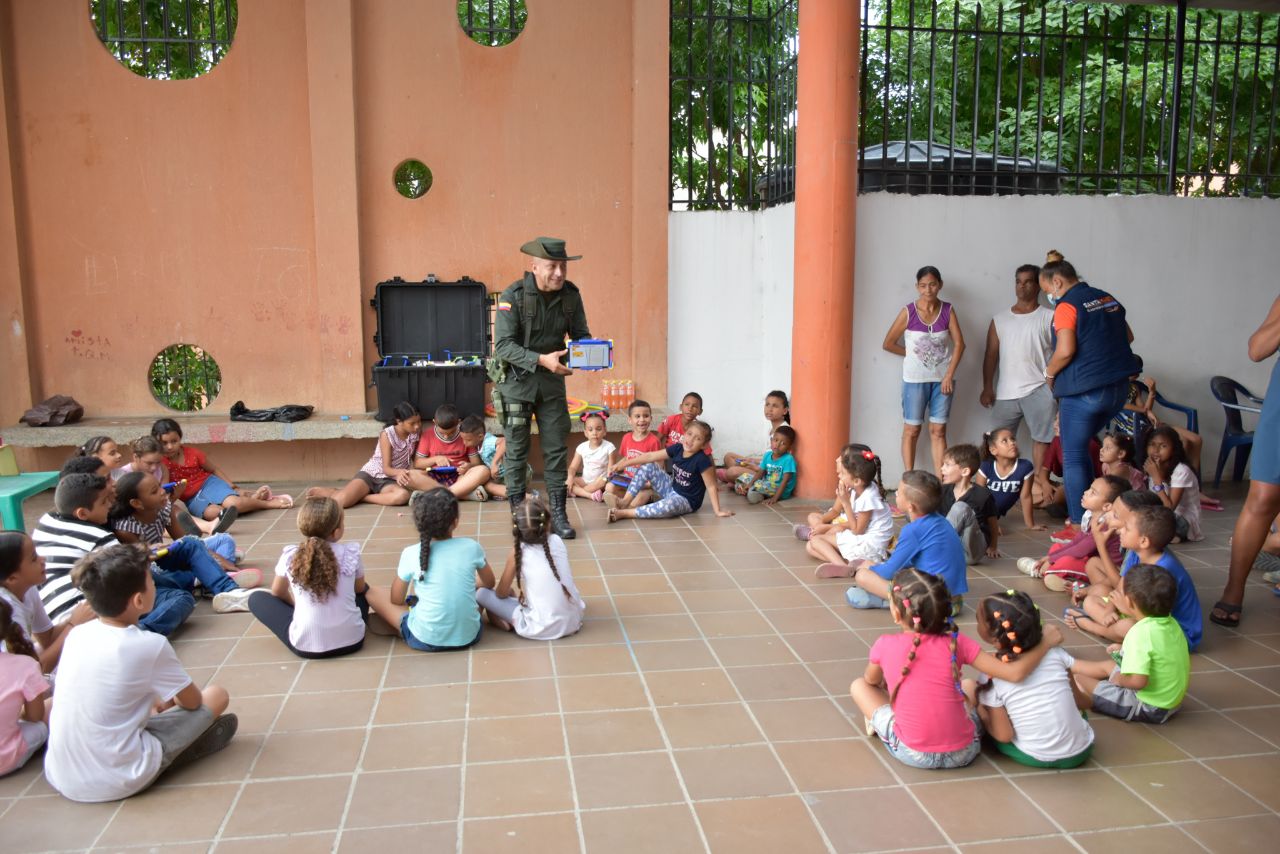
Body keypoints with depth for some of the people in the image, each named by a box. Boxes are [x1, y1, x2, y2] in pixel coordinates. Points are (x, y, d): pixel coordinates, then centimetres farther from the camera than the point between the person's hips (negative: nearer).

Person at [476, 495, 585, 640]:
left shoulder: (518, 551, -7)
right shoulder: (557, 541, 2)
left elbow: (501, 593, 1)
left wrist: (517, 596, 23)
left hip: (540, 628, -4)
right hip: (573, 621, 4)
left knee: (481, 593, 2)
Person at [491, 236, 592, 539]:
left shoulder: (571, 294, -5)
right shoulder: (513, 295, -17)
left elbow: (581, 335, 3)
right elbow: (503, 345, -21)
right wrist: (541, 360, -33)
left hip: (552, 379, 4)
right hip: (517, 378, -3)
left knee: (557, 448, 5)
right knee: (517, 449, 4)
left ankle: (558, 515, 14)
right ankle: (518, 514, 17)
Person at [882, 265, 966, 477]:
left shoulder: (947, 311, 0)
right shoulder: (909, 312, -6)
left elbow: (959, 344, -2)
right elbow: (888, 343, -1)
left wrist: (949, 375, -9)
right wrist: (912, 354, 0)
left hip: (942, 380, 2)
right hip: (915, 380, -2)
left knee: (938, 431, 6)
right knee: (911, 430, 5)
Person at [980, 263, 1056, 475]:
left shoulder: (1049, 318, 4)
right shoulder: (1000, 320, 12)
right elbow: (991, 355, 9)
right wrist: (987, 387, 0)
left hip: (1039, 390, -2)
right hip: (1006, 393, 3)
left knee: (1041, 439, -1)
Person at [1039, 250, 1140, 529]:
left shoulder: (1067, 306, -12)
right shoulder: (1108, 298, 12)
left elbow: (1065, 351, -21)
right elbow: (1127, 336, 20)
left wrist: (1049, 373, -4)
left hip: (1083, 390, -8)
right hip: (1118, 388, 8)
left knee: (1073, 457, 3)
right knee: (1081, 446, 20)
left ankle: (1080, 524, 6)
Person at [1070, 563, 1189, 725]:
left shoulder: (1140, 633, -29)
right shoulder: (1172, 623, -3)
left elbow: (1137, 681, -35)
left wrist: (1119, 679, -16)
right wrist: (1125, 648, 15)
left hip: (1149, 707, -9)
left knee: (1077, 681, -6)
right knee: (1107, 666, 29)